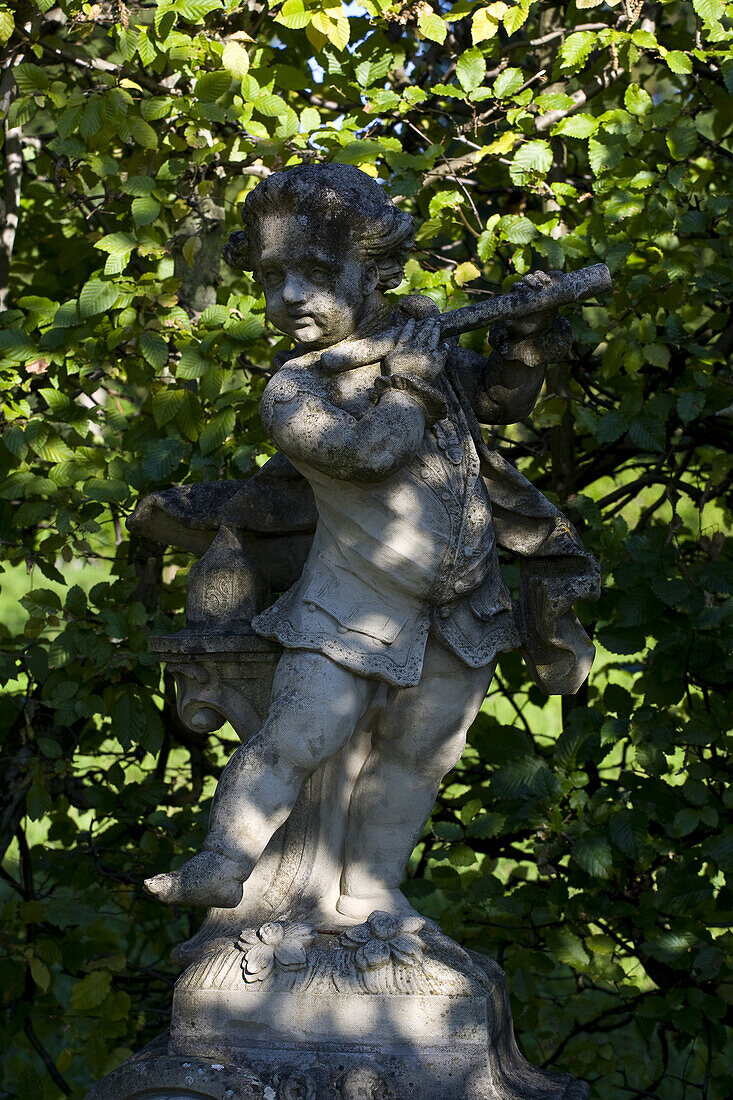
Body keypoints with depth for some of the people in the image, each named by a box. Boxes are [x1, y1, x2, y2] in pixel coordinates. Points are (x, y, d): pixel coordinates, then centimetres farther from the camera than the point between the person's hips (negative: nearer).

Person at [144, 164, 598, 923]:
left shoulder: (415, 344, 4)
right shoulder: (291, 392, -12)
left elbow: (499, 400, 16)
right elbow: (366, 447, -28)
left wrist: (525, 344, 0)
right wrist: (409, 375, -21)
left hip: (463, 606, 5)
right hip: (356, 605, -5)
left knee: (417, 755, 11)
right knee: (298, 736, -13)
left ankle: (367, 894, 23)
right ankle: (224, 865, 2)